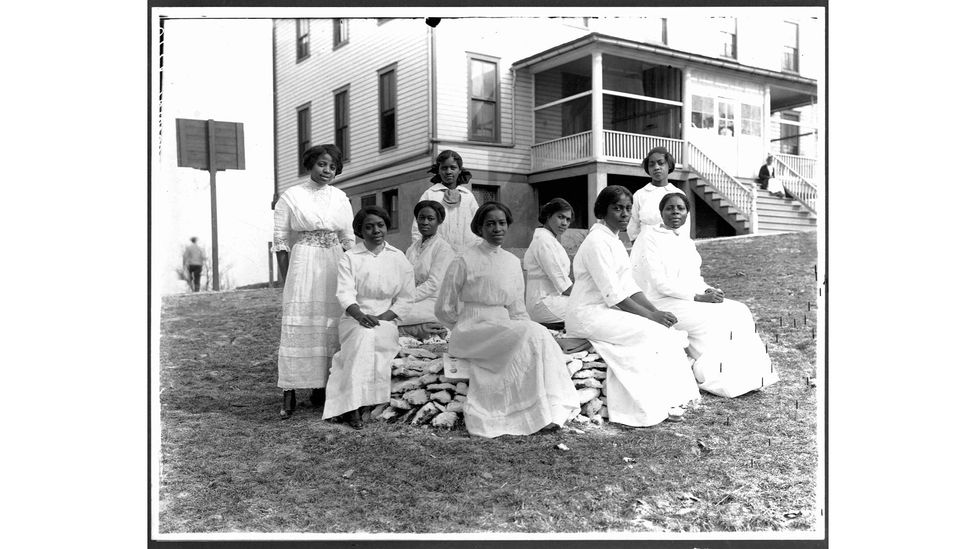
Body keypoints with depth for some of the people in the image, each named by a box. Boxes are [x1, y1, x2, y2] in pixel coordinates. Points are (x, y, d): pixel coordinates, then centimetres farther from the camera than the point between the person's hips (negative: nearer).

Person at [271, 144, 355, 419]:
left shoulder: (340, 198, 10)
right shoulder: (291, 197, 0)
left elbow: (349, 240, 13)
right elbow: (280, 241, 0)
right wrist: (286, 279, -6)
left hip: (334, 267, 4)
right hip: (302, 265, -4)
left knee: (330, 328, 4)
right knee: (298, 327, -6)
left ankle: (321, 387, 15)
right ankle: (289, 393, -2)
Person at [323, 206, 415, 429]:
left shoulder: (399, 259, 8)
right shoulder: (349, 258, 3)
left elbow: (405, 298, 5)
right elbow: (345, 293, -10)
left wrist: (383, 318, -11)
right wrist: (360, 315, -29)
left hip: (386, 321, 2)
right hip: (354, 318, -2)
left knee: (375, 335, -32)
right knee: (363, 335, -34)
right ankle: (352, 407, -35)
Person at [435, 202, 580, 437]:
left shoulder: (513, 262, 15)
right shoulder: (464, 261, -1)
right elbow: (444, 309, -1)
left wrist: (527, 327, -3)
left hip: (505, 331, 5)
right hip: (471, 332, -5)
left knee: (536, 333, -28)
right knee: (532, 335, -29)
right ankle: (536, 412, -27)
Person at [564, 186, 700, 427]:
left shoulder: (615, 242, 14)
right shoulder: (597, 242, -16)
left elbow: (629, 287, 12)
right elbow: (613, 294, -20)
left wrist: (655, 310, -2)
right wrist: (650, 314, -17)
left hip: (608, 311, 9)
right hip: (589, 315, -9)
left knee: (664, 328, -5)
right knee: (651, 332, -20)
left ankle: (667, 399, -5)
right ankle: (658, 405, -12)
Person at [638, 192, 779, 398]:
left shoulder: (687, 243, 17)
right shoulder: (653, 239, -8)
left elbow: (695, 278, 19)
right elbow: (660, 283, -16)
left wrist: (709, 291, -5)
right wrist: (698, 296, -19)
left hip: (693, 300, 8)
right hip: (666, 304, -8)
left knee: (739, 311, -10)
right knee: (715, 320, -25)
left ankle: (744, 375, -11)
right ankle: (714, 379, -13)